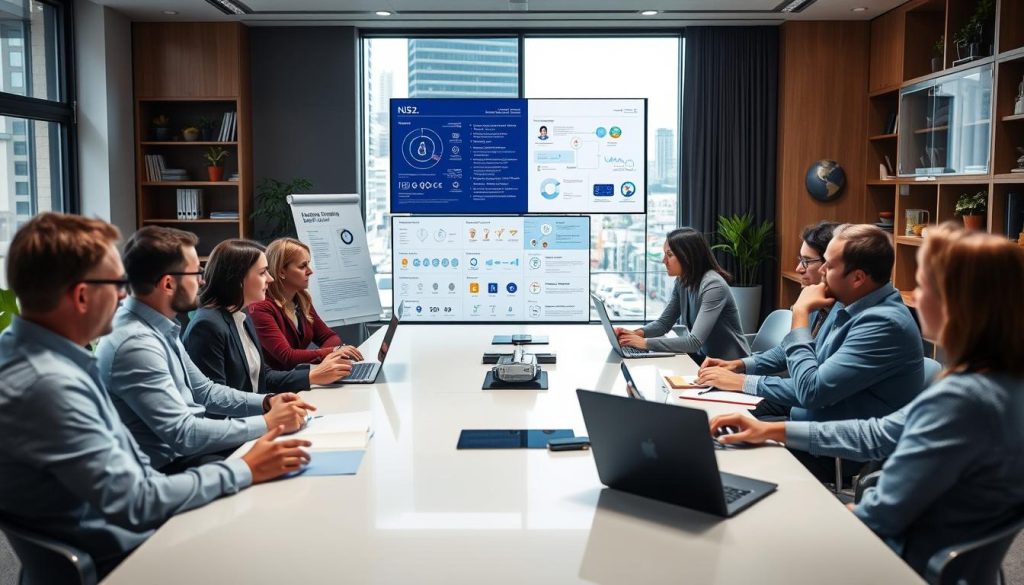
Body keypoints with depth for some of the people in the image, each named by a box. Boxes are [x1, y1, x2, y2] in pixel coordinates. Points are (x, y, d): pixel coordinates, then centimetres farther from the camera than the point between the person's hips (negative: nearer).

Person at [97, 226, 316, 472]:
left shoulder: (159, 328, 6)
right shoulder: (136, 343, -25)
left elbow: (203, 391, 16)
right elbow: (183, 434, -26)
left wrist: (265, 403, 2)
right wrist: (268, 422, -20)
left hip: (188, 445, 9)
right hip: (169, 465, -9)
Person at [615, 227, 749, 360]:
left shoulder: (713, 286, -23)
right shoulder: (682, 281, 1)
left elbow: (694, 342, -29)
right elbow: (663, 323, 7)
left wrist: (646, 343, -28)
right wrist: (638, 333, -12)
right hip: (705, 357, 6)